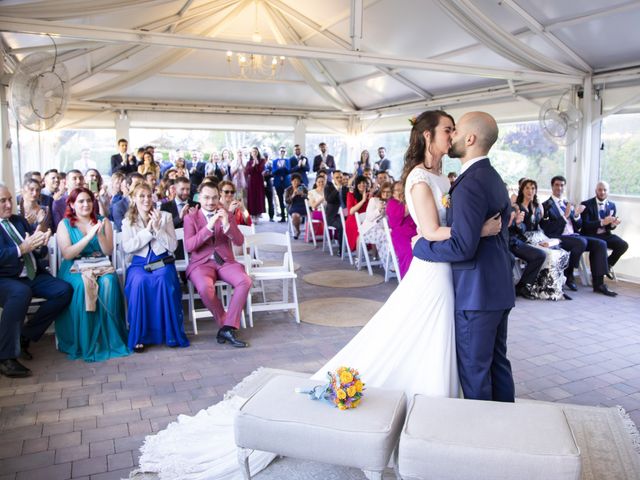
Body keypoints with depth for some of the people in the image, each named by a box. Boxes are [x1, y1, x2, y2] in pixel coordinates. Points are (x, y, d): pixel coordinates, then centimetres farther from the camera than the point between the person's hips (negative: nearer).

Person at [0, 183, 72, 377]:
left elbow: (40, 253, 15)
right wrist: (23, 248, -26)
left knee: (65, 290, -14)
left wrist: (40, 243, -8)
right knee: (21, 292, -38)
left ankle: (25, 335, -1)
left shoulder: (19, 220, 18)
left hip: (33, 276, 7)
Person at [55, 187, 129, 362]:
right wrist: (89, 236, -15)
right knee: (81, 285, -35)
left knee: (109, 282, -33)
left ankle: (109, 338, -26)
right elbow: (67, 254, -7)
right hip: (74, 269, -1)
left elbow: (108, 251, 3)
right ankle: (84, 342, -24)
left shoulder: (103, 221, 11)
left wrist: (99, 234, -15)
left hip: (101, 267, 1)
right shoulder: (64, 224, 6)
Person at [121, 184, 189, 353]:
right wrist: (148, 230, -9)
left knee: (164, 281, -34)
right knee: (139, 282, -34)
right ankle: (139, 335, -22)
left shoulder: (165, 216, 11)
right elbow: (127, 247, -4)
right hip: (139, 264, 0)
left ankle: (170, 333, -21)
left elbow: (172, 246, 2)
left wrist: (158, 229, -10)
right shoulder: (128, 222, 12)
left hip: (162, 262, 0)